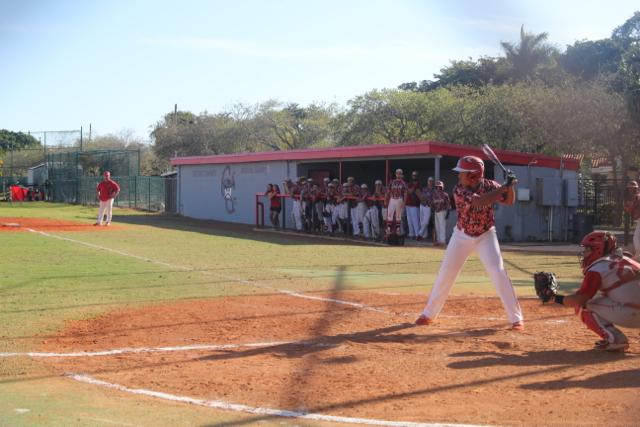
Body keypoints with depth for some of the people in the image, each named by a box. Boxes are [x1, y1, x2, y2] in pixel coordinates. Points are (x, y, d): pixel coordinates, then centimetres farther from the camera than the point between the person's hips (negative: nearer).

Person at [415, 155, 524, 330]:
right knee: (445, 274, 3)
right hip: (462, 236, 0)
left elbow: (510, 201, -4)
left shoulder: (489, 185, -14)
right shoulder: (459, 191, -21)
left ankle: (516, 317, -6)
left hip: (486, 236, 0)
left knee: (498, 272, -14)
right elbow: (479, 202, -37)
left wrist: (510, 186, -23)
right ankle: (429, 313, 20)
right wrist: (504, 187, -36)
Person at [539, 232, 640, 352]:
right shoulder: (625, 259, 18)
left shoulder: (597, 269, -5)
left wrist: (554, 297, 3)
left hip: (630, 314, -8)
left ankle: (615, 338, -6)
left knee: (583, 306, 3)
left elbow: (580, 299, -9)